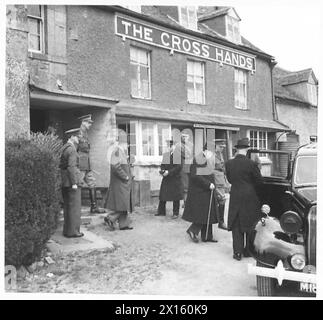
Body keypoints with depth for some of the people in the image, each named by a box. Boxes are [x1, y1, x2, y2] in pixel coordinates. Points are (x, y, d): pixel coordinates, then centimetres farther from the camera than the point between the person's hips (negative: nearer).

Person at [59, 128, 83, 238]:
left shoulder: (64, 148, 15)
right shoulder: (71, 149, -13)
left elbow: (61, 166, 14)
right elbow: (71, 166, -20)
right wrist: (74, 183, -20)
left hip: (64, 183, 10)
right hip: (71, 181, -10)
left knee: (67, 206, 15)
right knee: (74, 207, -4)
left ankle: (67, 230, 22)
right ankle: (72, 231, 0)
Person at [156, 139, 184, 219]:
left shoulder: (179, 154, -8)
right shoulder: (165, 154, 10)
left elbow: (179, 167, -14)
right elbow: (162, 165, 15)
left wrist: (169, 172, -19)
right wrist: (162, 170, -6)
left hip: (175, 178, -5)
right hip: (166, 179, 5)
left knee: (175, 197, 3)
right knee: (162, 195, 7)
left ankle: (175, 213, 14)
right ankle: (161, 211, 19)